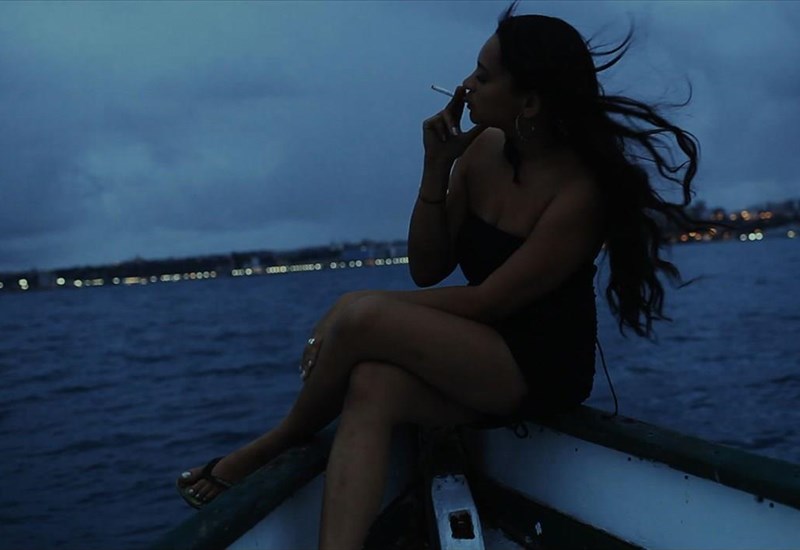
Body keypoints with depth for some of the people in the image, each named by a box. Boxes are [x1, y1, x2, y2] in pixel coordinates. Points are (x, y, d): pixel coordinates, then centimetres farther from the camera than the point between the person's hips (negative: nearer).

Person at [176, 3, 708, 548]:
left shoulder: (578, 192, -21)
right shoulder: (484, 150, 0)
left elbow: (485, 303, -19)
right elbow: (428, 271, 3)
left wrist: (364, 312, -14)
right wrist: (437, 168, -10)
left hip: (540, 369, -6)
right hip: (478, 358, 7)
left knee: (359, 315, -25)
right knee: (374, 389, -27)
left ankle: (278, 444, 0)